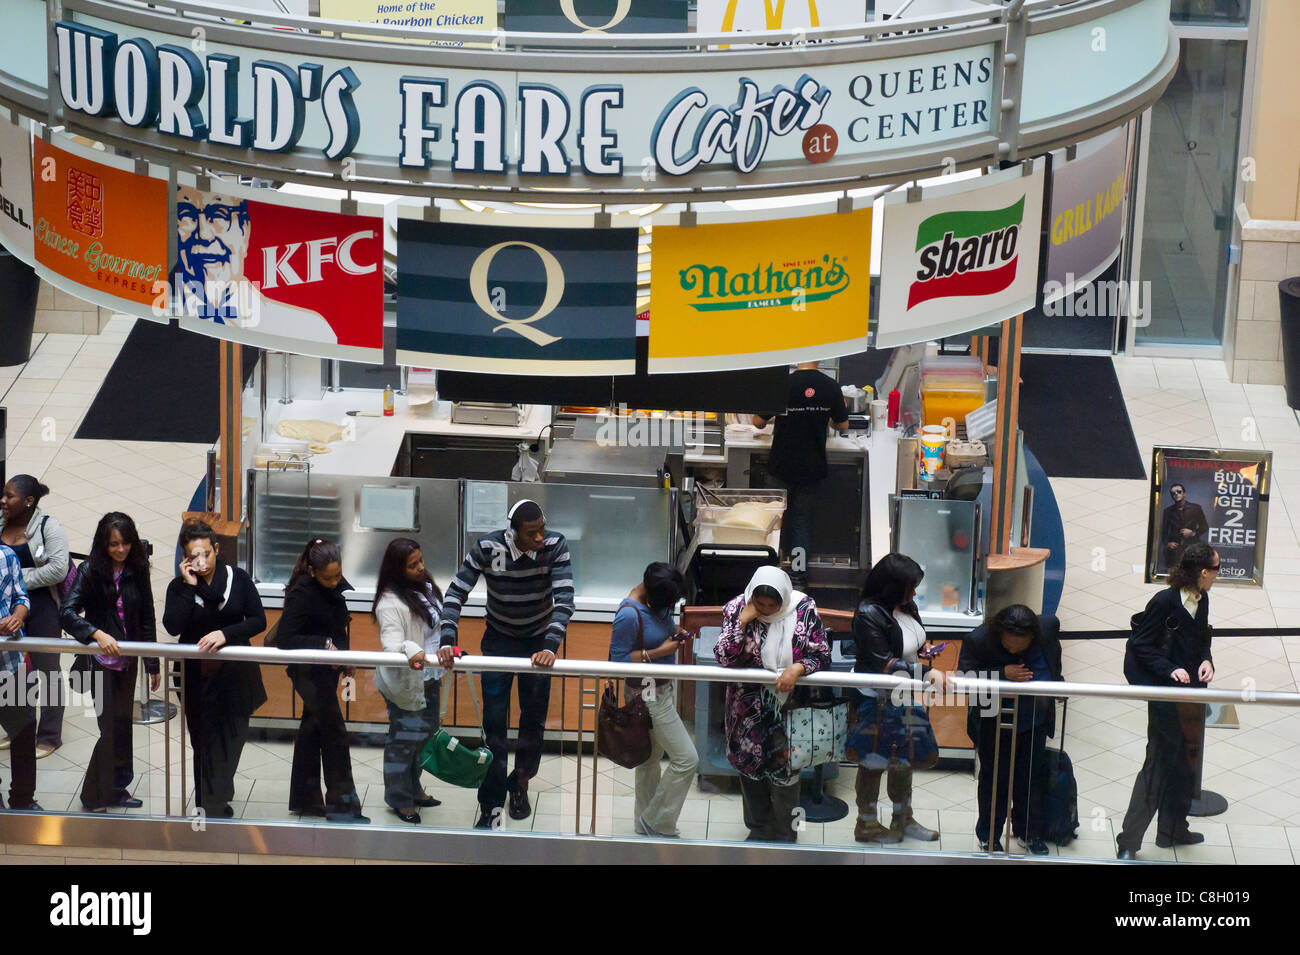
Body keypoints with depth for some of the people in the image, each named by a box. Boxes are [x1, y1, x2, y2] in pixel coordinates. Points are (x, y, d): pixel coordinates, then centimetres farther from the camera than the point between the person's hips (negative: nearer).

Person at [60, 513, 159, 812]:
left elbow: (147, 620, 9)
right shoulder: (90, 571, -10)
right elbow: (67, 613, -19)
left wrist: (153, 665, 10)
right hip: (100, 661, -4)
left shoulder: (137, 572, 3)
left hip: (128, 663, 4)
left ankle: (116, 789, 24)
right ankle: (95, 797, 4)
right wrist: (97, 634, -35)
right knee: (111, 729, -7)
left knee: (123, 725, 10)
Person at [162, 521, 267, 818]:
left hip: (234, 673, 0)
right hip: (197, 676, 0)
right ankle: (210, 807, 11)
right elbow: (172, 627, -17)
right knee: (204, 744, 4)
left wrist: (226, 634, -21)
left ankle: (213, 806, 10)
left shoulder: (237, 578, -3)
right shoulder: (179, 586, -2)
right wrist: (190, 587, -18)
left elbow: (259, 621, -6)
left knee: (230, 740, -2)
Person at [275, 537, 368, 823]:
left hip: (328, 670, 8)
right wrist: (324, 645, -24)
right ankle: (341, 803, -3)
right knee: (334, 732, -8)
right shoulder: (302, 593, -21)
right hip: (309, 671, -8)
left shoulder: (338, 586, 2)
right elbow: (284, 638, -24)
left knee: (312, 729, 15)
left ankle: (305, 799, 24)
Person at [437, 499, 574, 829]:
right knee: (494, 721, -3)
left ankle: (520, 783, 36)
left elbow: (564, 599, -29)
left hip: (538, 640, 1)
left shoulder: (555, 546, -23)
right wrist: (447, 641, -32)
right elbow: (457, 592, -20)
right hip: (499, 639, -1)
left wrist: (550, 647, -41)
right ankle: (490, 806, 3)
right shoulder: (488, 548, -24)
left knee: (534, 718, 10)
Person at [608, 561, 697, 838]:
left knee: (651, 758, 18)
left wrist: (675, 635, -3)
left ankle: (645, 823, 30)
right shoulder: (629, 614, -27)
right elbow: (618, 659, -21)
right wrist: (659, 652, -24)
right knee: (686, 760, -5)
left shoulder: (657, 602, -1)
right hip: (648, 695, -9)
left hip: (665, 688, 9)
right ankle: (655, 823, 9)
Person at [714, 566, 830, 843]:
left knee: (784, 770, 6)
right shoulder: (736, 608, -10)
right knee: (751, 768, 15)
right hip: (748, 710, 2)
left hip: (787, 708, -1)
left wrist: (797, 668, -26)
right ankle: (758, 828, 35)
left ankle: (785, 835, 25)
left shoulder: (803, 609, -12)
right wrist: (742, 621, -25)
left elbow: (822, 654, -7)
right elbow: (723, 657, -16)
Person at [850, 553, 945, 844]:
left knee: (905, 760, 20)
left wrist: (926, 652, -8)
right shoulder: (869, 615, -23)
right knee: (874, 763, 6)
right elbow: (883, 665, -26)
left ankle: (903, 819, 36)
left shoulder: (906, 607, 1)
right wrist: (926, 672, -29)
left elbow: (919, 644, 16)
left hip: (905, 698, 8)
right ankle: (866, 825, 20)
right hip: (878, 700, -8)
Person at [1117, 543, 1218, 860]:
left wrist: (1206, 661, -2)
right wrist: (1170, 670, -23)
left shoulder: (1201, 600, 5)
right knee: (1159, 764, -6)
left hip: (1193, 692, 8)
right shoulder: (1164, 602, -18)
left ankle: (1174, 829, 31)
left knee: (1187, 762, 16)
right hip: (1166, 695, -8)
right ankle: (1129, 842, 0)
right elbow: (1141, 645, -13)